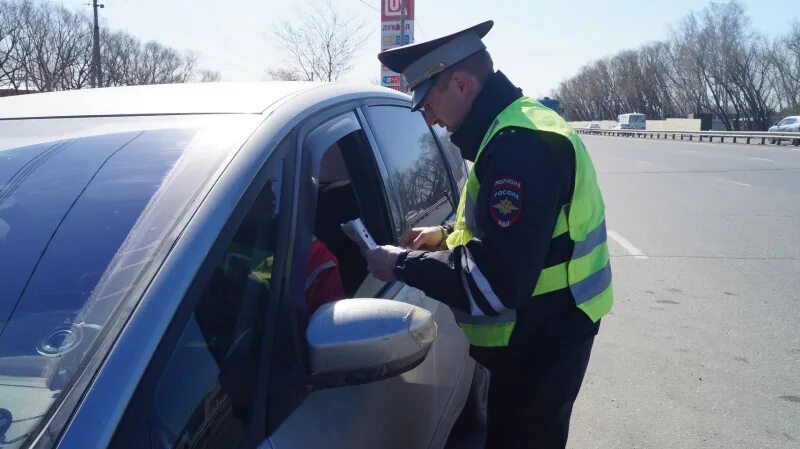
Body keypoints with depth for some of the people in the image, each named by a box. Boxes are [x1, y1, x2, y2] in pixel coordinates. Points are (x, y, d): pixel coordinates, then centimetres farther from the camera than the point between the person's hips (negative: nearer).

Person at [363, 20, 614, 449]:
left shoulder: (520, 144, -26)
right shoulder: (519, 128, 10)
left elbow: (497, 279, -30)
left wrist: (402, 264, -19)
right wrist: (447, 236, 8)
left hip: (541, 338, -10)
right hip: (536, 333, 10)